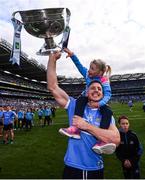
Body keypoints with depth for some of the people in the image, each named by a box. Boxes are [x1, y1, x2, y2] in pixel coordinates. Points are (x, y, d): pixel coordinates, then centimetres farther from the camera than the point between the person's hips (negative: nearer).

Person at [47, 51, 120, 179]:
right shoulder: (75, 105, -2)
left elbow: (116, 140, -18)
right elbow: (52, 87, -6)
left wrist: (86, 126, -19)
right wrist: (52, 58, -10)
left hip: (95, 170, 1)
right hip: (72, 168, -1)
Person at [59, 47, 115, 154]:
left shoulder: (104, 80, -20)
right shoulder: (87, 74, -6)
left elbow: (108, 94, -30)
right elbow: (79, 65, -5)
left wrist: (99, 103, -48)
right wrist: (72, 55, -19)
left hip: (98, 102, -2)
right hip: (86, 99, 3)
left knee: (108, 111, -34)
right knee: (81, 100, -35)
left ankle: (101, 140, -48)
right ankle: (76, 128, -49)